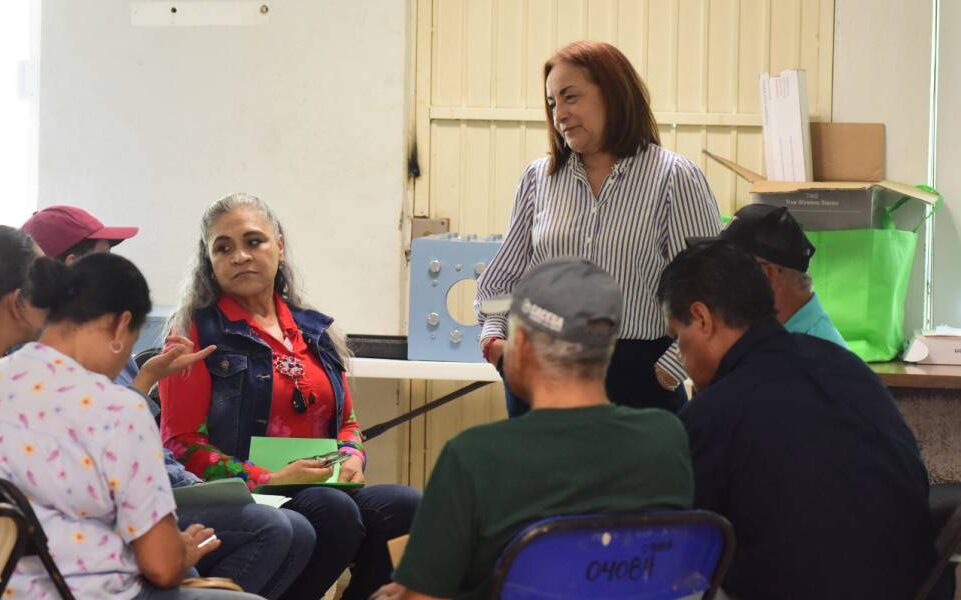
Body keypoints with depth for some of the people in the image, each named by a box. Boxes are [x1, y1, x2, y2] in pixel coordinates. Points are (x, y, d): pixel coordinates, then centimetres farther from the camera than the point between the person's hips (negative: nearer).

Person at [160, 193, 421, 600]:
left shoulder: (314, 331, 19)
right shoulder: (197, 332, 3)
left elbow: (347, 421, 27)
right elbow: (182, 444, -3)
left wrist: (351, 457, 3)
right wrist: (270, 480, -14)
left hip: (321, 493, 6)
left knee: (409, 508, -23)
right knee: (334, 510, -35)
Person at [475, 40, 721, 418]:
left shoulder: (674, 177, -2)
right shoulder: (538, 178, 11)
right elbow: (503, 277, 17)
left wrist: (667, 372, -12)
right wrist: (493, 337, -1)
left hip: (639, 376, -3)